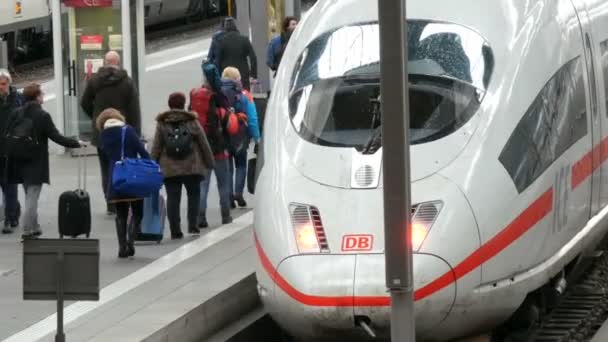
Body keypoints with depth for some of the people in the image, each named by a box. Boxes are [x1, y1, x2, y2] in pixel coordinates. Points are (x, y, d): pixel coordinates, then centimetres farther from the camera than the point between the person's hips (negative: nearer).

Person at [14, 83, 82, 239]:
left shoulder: (18, 114, 1)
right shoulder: (42, 115, -14)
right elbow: (56, 137, -15)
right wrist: (76, 143, -4)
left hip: (21, 163, 6)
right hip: (37, 164, -6)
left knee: (30, 197, 18)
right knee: (32, 197, -3)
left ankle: (34, 228, 25)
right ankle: (28, 231, -7)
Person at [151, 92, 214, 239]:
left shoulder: (162, 124, 2)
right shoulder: (192, 122, 1)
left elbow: (156, 147, 1)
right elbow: (204, 144, 4)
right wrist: (209, 162, 13)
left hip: (169, 169, 0)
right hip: (191, 167, 0)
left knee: (173, 198, 2)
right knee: (194, 194, 14)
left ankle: (175, 230, -3)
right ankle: (192, 225, 3)